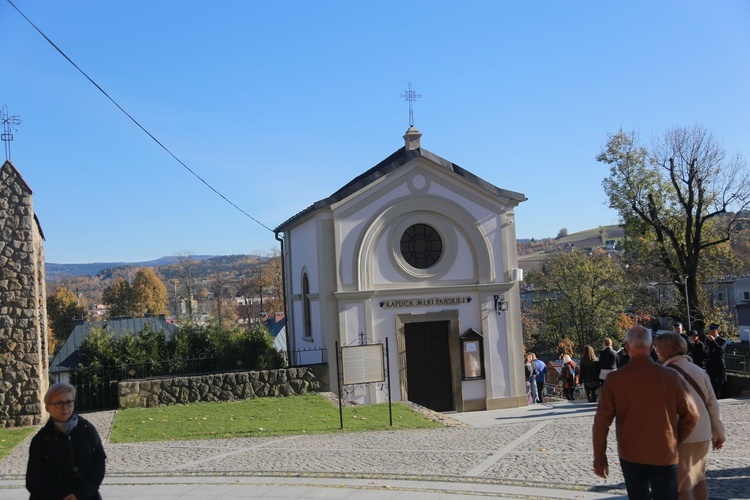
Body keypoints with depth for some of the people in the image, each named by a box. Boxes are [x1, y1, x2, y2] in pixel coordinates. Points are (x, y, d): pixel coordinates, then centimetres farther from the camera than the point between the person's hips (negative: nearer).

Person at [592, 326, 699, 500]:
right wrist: (676, 440, 11)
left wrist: (599, 457, 0)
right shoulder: (670, 376, -10)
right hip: (664, 455, -1)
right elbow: (691, 415, -4)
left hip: (631, 455, 1)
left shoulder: (614, 379, -10)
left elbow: (601, 422, -10)